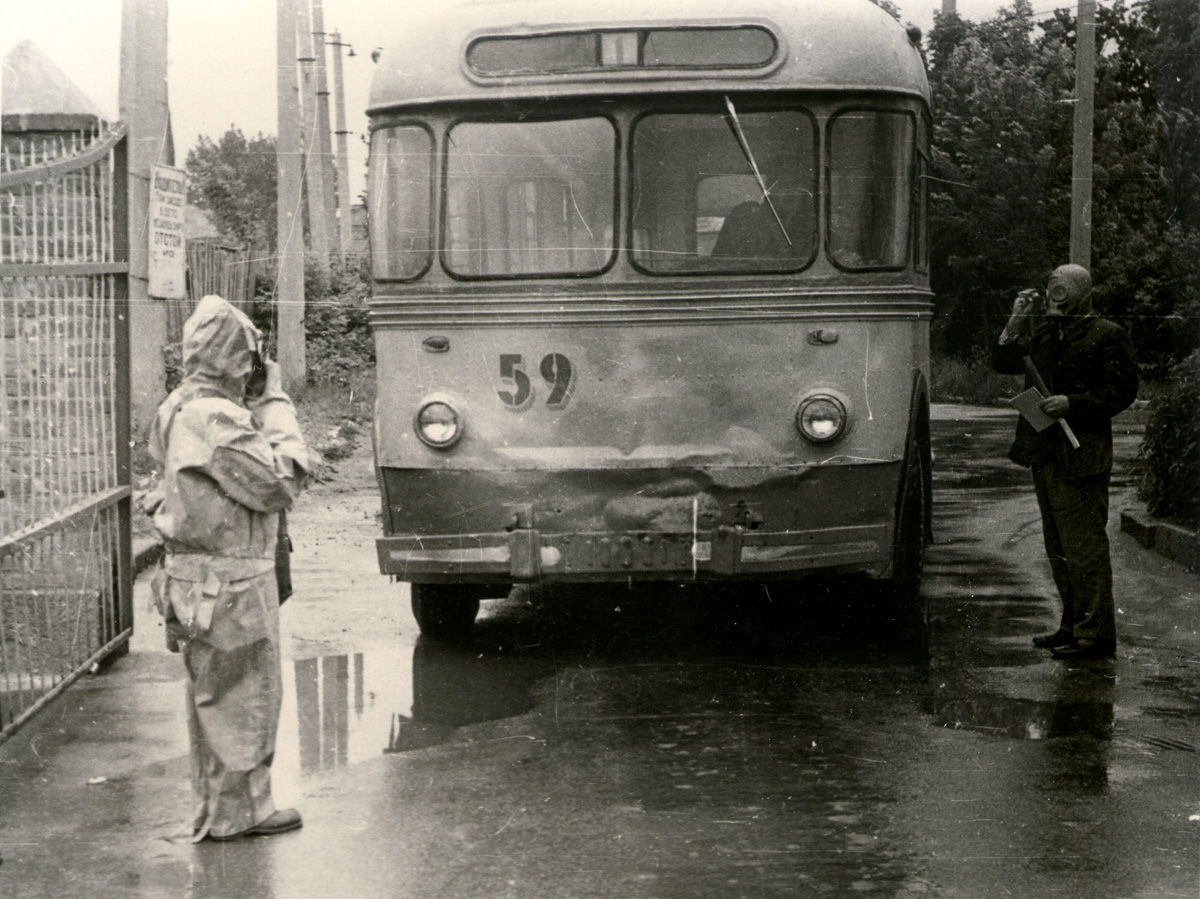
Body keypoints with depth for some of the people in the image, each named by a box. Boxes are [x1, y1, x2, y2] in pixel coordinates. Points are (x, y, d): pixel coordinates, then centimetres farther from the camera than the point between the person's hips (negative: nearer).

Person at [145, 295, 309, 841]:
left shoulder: (180, 409, 9)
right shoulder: (216, 418, -22)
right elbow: (279, 485, -19)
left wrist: (257, 406, 7)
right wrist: (276, 404, -12)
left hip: (194, 575, 10)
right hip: (228, 582, -10)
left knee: (213, 696, 18)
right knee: (241, 696, 1)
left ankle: (220, 807, 30)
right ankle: (234, 812, 11)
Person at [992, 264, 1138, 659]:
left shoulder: (1107, 336, -6)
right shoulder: (1044, 333, 15)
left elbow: (1122, 390, -11)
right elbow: (1003, 361, 14)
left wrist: (1071, 403, -18)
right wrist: (1018, 319, 4)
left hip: (1081, 456, -8)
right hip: (1044, 455, 8)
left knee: (1085, 546, -7)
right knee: (1059, 549, 14)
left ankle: (1095, 633, -3)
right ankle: (1073, 624, 24)